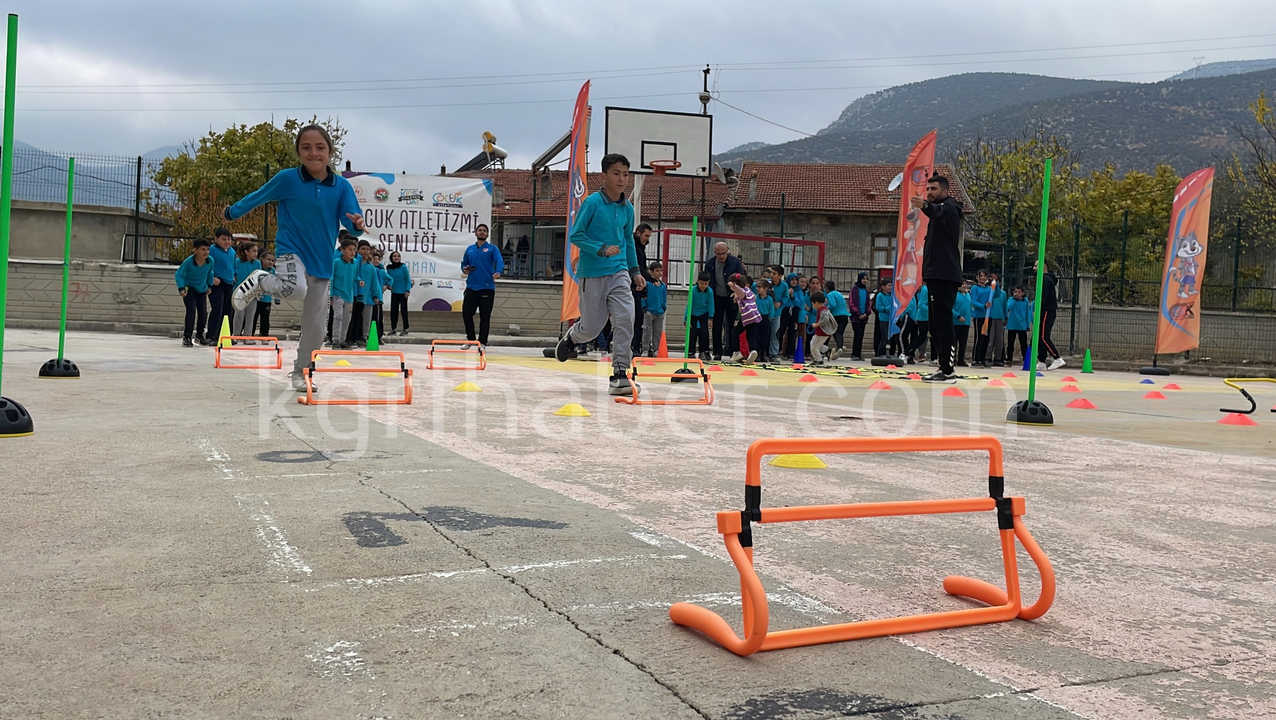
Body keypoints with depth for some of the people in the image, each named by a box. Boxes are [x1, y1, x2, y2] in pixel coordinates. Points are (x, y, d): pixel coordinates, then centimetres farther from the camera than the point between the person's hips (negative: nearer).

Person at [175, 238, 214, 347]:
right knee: (191, 311, -16)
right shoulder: (188, 262, -24)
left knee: (203, 312, 7)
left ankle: (199, 336, 27)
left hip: (201, 290, 5)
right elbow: (178, 275, -15)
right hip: (189, 289, -5)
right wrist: (181, 288, -23)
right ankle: (186, 338, -8)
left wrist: (210, 286, 14)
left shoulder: (210, 261, -12)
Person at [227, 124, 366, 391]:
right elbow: (258, 196, 6)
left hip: (321, 261, 3)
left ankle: (300, 373, 30)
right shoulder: (287, 179, -9)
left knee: (314, 327, 8)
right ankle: (261, 281, -3)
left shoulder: (341, 186, -4)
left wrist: (357, 224, -33)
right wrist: (232, 212, 19)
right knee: (295, 288, -37)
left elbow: (352, 221, -9)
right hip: (291, 250, -3)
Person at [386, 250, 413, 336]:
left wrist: (407, 290, -11)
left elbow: (408, 279, -6)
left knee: (403, 310, 1)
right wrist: (389, 285, -2)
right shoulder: (389, 268, 4)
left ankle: (405, 329, 7)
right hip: (394, 292, 4)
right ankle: (393, 328, 14)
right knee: (393, 311, 4)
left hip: (403, 292, -4)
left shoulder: (403, 267, -7)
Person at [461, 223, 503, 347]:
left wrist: (498, 272, -33)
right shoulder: (469, 249, 15)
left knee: (485, 316, 0)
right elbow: (464, 264, 24)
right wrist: (464, 269, 0)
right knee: (466, 313, 1)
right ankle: (471, 339, 16)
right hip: (471, 287, 3)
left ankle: (482, 342, 8)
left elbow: (499, 261, -13)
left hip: (487, 288, -3)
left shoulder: (492, 248, 4)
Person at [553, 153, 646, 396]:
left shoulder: (627, 208, 7)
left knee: (625, 317, -15)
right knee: (592, 327, 5)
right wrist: (601, 249, -20)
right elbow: (575, 235, -9)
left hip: (619, 272, 4)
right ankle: (570, 338, 42)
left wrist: (635, 271, 18)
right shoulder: (592, 202, -9)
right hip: (592, 274, -4)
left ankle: (620, 375, -9)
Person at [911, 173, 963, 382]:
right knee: (937, 322, 13)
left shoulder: (949, 207, -8)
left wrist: (925, 206, -52)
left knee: (943, 321, -12)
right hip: (936, 275, 10)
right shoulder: (938, 209, 24)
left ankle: (947, 370, -13)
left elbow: (940, 214, -33)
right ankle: (944, 367, 19)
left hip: (946, 276, -10)